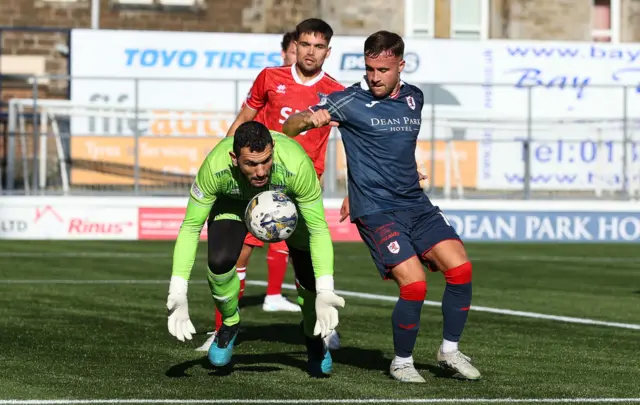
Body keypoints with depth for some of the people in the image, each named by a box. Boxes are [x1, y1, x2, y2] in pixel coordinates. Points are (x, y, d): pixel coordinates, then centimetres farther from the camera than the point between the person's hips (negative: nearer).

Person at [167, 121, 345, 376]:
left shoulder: (297, 165, -42)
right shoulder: (215, 167, -40)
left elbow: (319, 230, -32)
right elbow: (190, 228, -29)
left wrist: (325, 292, -41)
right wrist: (178, 293, -37)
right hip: (233, 201, 0)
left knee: (312, 275, -13)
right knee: (219, 262, -26)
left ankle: (314, 334, 22)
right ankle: (229, 324, 7)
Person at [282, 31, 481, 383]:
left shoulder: (414, 98, 10)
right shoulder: (350, 102, -7)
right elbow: (288, 127, -10)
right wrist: (310, 119, -31)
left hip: (416, 205, 6)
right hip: (376, 212, -6)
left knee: (460, 268, -9)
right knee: (415, 284, -18)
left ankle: (449, 350, 10)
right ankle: (402, 362, 4)